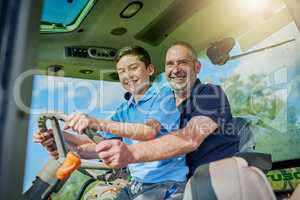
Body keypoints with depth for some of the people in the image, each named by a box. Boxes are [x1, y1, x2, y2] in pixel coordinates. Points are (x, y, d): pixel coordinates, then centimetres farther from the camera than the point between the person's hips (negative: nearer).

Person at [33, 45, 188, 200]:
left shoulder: (164, 96, -6)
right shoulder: (123, 110, 12)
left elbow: (150, 131, -24)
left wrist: (98, 123, -33)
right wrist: (64, 139, -13)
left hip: (167, 183, -5)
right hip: (136, 185, 6)